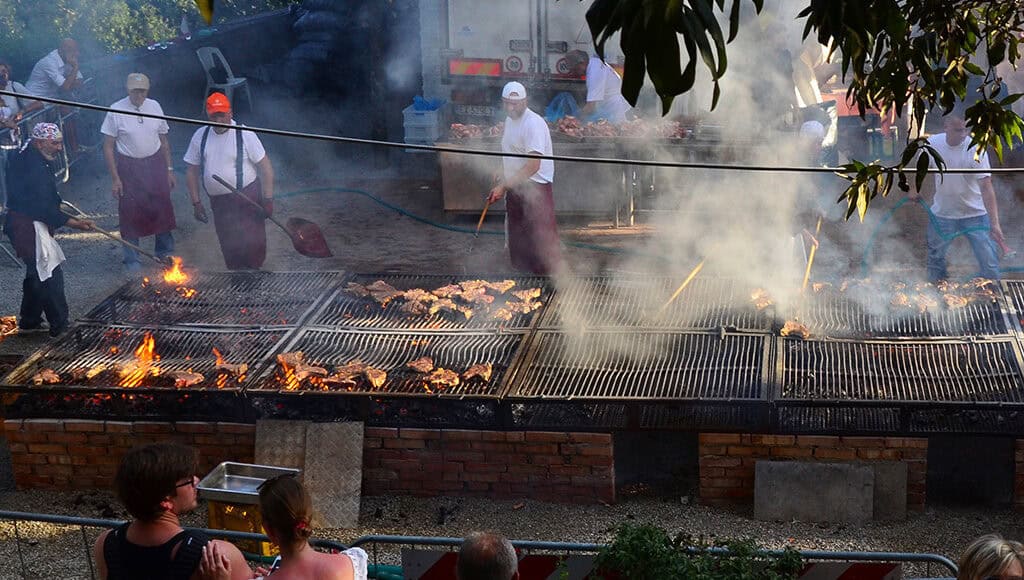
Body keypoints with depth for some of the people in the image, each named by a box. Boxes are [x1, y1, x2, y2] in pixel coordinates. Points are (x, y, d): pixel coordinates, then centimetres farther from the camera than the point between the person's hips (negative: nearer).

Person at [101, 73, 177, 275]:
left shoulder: (154, 106, 1)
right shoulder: (116, 111, -12)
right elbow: (108, 147, -8)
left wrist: (169, 169, 9)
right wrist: (115, 178, -11)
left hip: (155, 164, 4)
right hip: (129, 167, -4)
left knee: (162, 209, 10)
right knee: (130, 214, 2)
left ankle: (165, 252, 28)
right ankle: (132, 260, 15)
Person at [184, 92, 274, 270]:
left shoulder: (244, 135, -10)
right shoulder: (200, 137, 2)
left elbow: (265, 167, -9)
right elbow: (192, 171, 8)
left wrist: (268, 200, -13)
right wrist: (196, 203, 5)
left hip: (247, 198, -4)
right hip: (218, 202, 4)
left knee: (252, 244, -8)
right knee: (229, 248, 11)